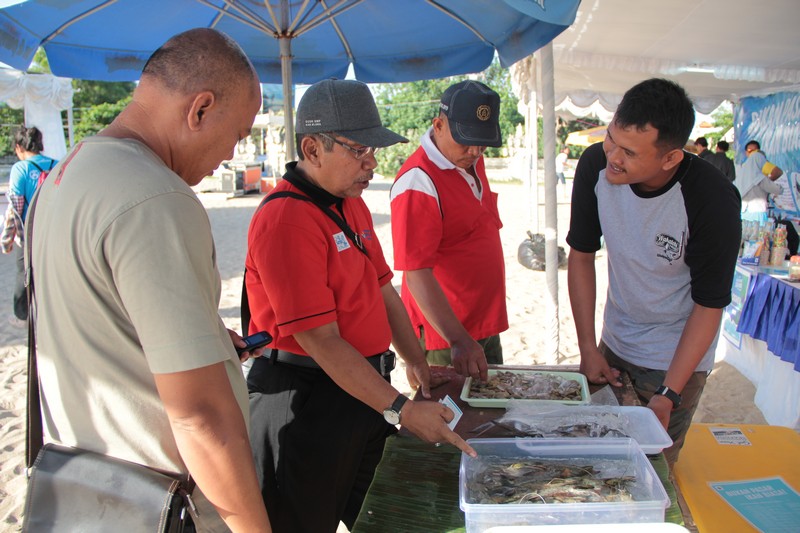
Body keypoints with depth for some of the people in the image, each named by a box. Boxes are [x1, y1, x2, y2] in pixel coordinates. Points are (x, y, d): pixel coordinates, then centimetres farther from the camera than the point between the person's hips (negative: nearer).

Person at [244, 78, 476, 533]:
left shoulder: (353, 205, 10)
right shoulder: (285, 220, -21)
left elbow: (384, 292, 16)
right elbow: (322, 343, -24)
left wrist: (419, 366, 12)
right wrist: (401, 410, -22)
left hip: (363, 391, 9)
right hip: (307, 407, -8)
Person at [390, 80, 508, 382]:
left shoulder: (470, 160, 5)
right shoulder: (418, 182, -23)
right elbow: (416, 274, -28)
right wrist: (458, 340, -33)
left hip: (486, 325, 9)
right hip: (444, 334, -8)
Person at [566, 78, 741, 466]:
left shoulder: (713, 198, -28)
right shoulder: (595, 165, -18)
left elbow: (710, 304, -18)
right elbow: (581, 254, -6)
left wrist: (668, 395, -18)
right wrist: (588, 348, -7)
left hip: (676, 355, -3)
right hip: (613, 344, 4)